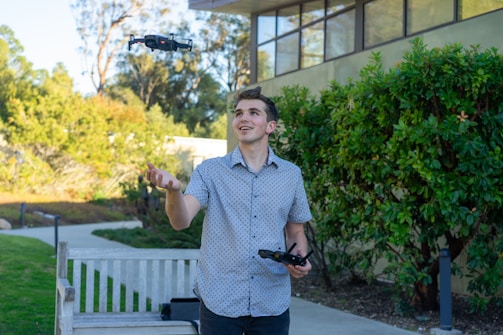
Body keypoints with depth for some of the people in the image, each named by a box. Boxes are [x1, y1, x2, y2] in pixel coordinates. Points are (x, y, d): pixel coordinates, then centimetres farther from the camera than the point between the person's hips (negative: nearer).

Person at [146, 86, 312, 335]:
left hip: (272, 305, 1)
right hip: (219, 303, -1)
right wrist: (173, 190, -34)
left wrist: (300, 258, -7)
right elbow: (181, 221, -13)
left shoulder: (291, 174, 5)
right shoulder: (209, 170, 0)